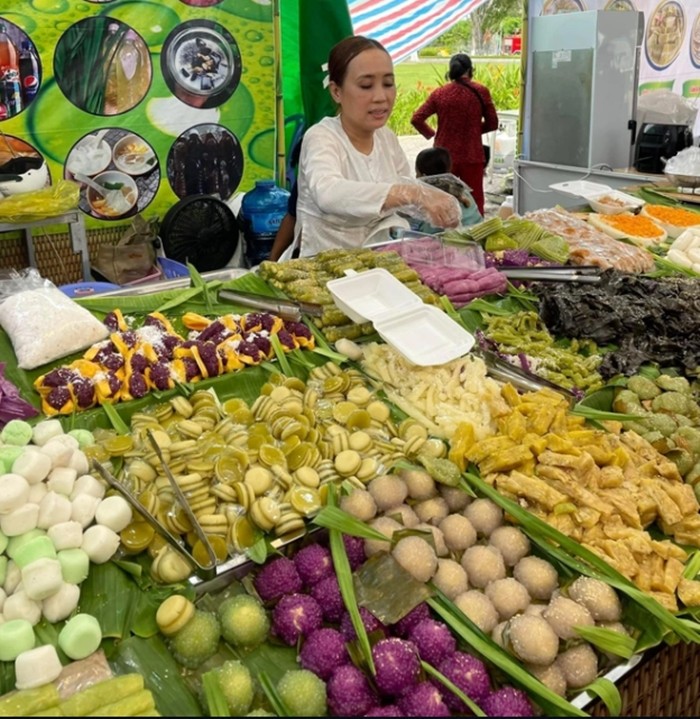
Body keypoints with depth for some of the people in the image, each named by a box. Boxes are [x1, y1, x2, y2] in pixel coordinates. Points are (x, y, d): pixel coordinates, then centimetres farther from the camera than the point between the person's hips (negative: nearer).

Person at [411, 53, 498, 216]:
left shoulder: (439, 93, 0)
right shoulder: (480, 91, -4)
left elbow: (416, 119, -2)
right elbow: (492, 123, 2)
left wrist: (431, 134, 13)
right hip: (471, 157, -2)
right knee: (474, 203, 6)